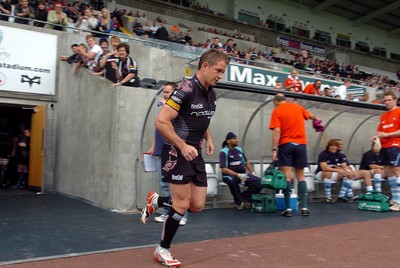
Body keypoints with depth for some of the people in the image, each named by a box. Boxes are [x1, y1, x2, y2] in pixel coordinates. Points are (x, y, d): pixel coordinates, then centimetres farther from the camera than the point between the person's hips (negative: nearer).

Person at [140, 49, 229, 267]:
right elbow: (161, 121, -22)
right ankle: (163, 250, 18)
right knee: (182, 205, -4)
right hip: (177, 153, -8)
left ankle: (156, 201, 30)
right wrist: (183, 146, -24)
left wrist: (208, 139, 9)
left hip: (195, 154, 8)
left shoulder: (211, 94, 8)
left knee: (197, 205, 7)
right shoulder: (186, 90, -18)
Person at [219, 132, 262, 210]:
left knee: (259, 182, -18)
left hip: (243, 174, 5)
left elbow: (246, 162, 24)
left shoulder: (239, 149, 11)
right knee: (233, 180, -41)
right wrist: (238, 175, -27)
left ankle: (244, 196, 1)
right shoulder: (224, 152, -8)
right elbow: (224, 169, -17)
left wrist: (252, 173, 8)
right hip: (229, 175, -5)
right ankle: (239, 201, -16)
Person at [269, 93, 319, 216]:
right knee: (300, 176, 10)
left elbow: (277, 131, -13)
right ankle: (304, 207, 6)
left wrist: (274, 149, -13)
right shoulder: (298, 107, 12)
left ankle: (288, 208, -4)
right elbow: (310, 115, 31)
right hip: (300, 144, 4)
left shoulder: (276, 111, -2)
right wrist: (316, 119, 53)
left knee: (287, 176, -3)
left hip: (286, 145, -3)